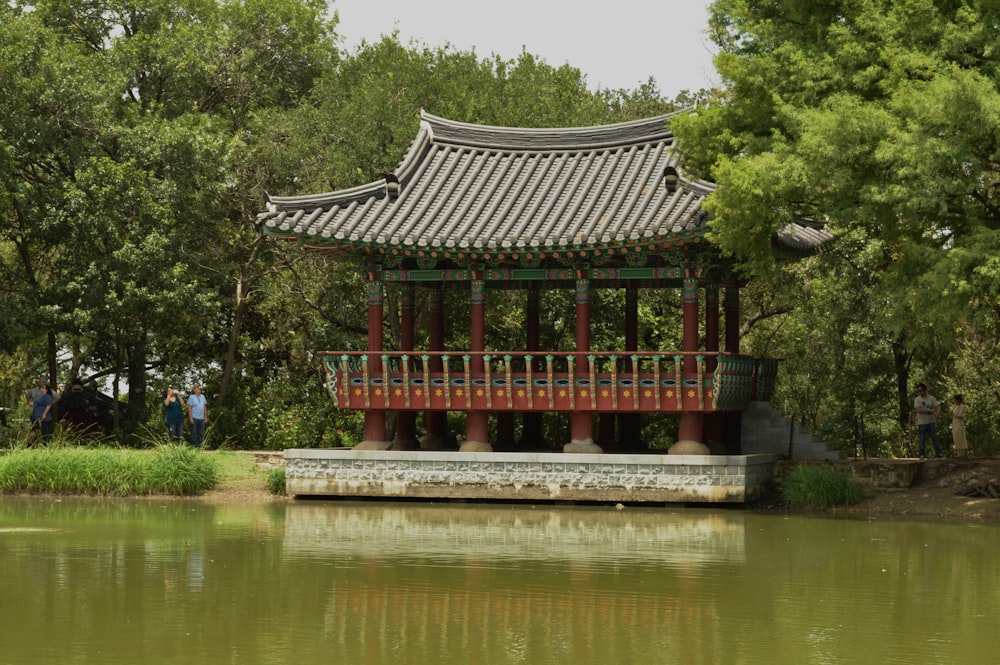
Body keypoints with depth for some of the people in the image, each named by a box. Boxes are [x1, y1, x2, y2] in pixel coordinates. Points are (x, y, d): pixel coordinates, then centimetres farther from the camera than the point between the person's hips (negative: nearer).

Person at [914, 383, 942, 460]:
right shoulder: (917, 400, -2)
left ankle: (938, 453, 1)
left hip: (931, 422, 1)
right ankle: (922, 455, 6)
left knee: (935, 438, -2)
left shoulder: (932, 398, 4)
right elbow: (918, 410, -16)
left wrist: (937, 414, -26)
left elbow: (938, 407, -4)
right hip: (922, 423, -1)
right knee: (922, 440, 1)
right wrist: (929, 411, -20)